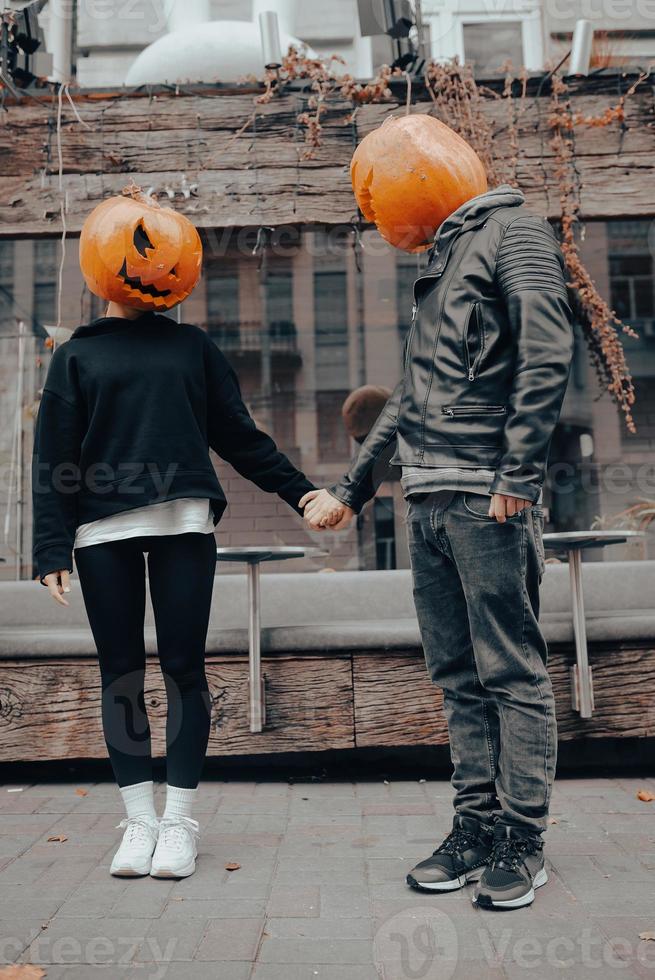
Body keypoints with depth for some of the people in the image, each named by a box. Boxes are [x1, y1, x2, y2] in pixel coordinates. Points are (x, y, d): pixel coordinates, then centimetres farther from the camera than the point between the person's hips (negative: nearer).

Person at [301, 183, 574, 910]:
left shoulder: (513, 232, 2)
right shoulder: (441, 259, 25)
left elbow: (547, 356, -14)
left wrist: (517, 474, -20)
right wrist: (349, 491, 24)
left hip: (488, 502, -8)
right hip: (429, 502, 8)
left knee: (512, 675, 0)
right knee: (458, 678, 10)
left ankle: (522, 840, 11)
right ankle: (476, 827, 20)